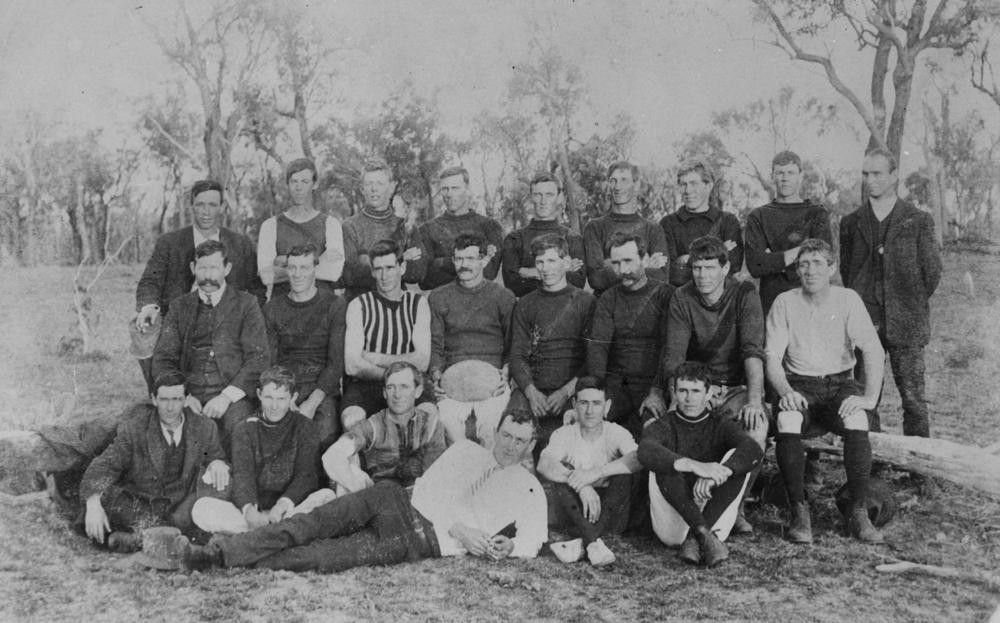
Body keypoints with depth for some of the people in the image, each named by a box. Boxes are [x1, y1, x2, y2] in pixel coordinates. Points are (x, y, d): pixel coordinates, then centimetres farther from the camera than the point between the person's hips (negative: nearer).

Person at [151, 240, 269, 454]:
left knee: (238, 426, -33)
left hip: (232, 397, -2)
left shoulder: (245, 304, 8)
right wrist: (182, 395, -8)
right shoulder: (180, 306, 17)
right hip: (188, 398, 2)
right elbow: (162, 358, 10)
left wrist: (227, 396, -14)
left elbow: (258, 358, 0)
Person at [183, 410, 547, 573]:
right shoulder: (467, 451, 18)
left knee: (341, 554, -24)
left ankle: (246, 563, -32)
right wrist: (458, 528, -7)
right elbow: (428, 489, 6)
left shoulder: (530, 492, 16)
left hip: (429, 542, -1)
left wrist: (508, 547, -15)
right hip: (405, 507, 2)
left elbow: (531, 544, 7)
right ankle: (224, 551, -31)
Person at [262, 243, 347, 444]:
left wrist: (313, 402, -15)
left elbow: (336, 362, -1)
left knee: (325, 434, -30)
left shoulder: (335, 305, 6)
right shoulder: (272, 308, 14)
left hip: (322, 391, -1)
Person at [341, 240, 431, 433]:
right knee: (351, 420, -35)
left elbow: (422, 362, 0)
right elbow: (352, 366, -5)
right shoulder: (359, 306, 7)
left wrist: (375, 359, -4)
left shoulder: (418, 303, 12)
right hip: (365, 384, -1)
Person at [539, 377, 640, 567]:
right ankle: (595, 544, -37)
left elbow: (640, 458, -30)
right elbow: (544, 464, -26)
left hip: (611, 513, 0)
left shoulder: (616, 433, -9)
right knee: (562, 475, -25)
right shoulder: (564, 434, -6)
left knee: (624, 473, -27)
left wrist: (597, 472, -40)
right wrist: (581, 485, -40)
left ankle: (582, 543, -33)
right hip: (580, 512, 1)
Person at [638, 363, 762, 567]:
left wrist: (718, 474, -36)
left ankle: (694, 538, -32)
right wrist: (694, 466, -39)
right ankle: (704, 535, -40)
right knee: (663, 467, -24)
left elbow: (755, 450, -16)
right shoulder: (663, 426, 4)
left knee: (736, 460, -19)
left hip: (714, 518, 1)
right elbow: (645, 452, -22)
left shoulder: (721, 424, 7)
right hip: (673, 523, -1)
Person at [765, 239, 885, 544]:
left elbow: (873, 350, -9)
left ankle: (859, 513, -21)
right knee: (787, 420, -33)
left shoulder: (847, 299, 0)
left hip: (839, 383, 0)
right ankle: (799, 513, -23)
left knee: (856, 419, -33)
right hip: (799, 385, 0)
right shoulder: (785, 302, 2)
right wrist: (785, 391, -23)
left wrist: (870, 397, -22)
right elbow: (772, 356, -3)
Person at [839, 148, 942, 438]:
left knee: (913, 399, -2)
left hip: (905, 325, -2)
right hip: (863, 323, 2)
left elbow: (932, 272, 6)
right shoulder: (851, 223, 11)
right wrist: (860, 306, 9)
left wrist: (910, 306, 7)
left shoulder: (918, 221, 3)